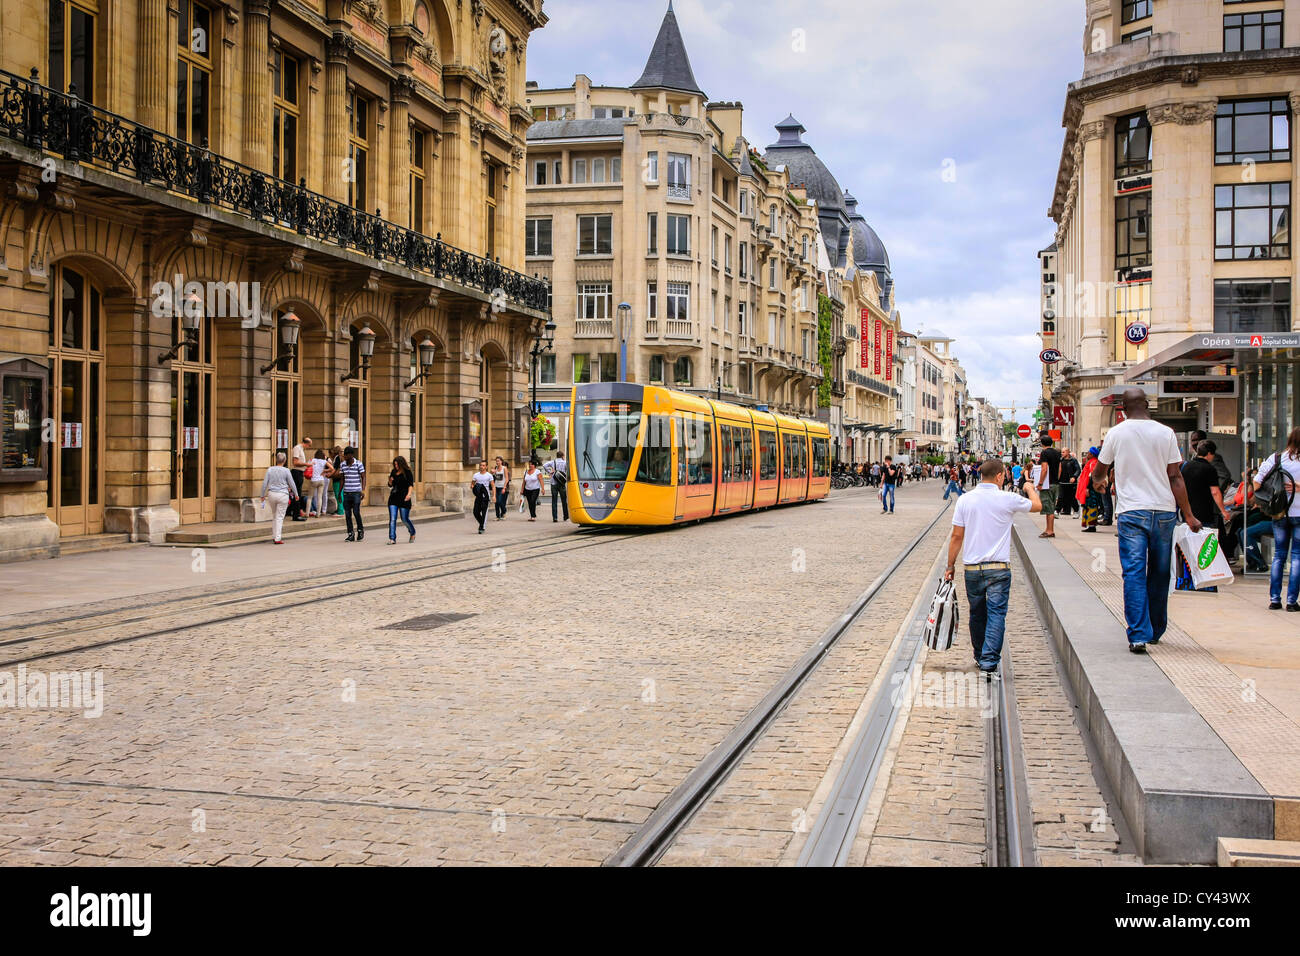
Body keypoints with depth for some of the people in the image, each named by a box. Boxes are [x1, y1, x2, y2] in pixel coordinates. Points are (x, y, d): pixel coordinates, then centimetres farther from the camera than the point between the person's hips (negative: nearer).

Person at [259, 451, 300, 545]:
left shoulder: (270, 470, 1)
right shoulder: (286, 471, -7)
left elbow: (264, 483, 2)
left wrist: (263, 495, 11)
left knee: (274, 516, 18)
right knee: (280, 517, 0)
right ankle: (277, 539, -4)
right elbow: (292, 484, -1)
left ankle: (274, 536, 21)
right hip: (283, 495, -3)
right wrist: (296, 494, 13)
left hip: (272, 494, 3)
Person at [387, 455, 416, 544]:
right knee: (392, 519, -7)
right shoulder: (393, 472, 12)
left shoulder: (407, 472, -3)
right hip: (393, 498, 4)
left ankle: (412, 533, 27)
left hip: (404, 499, -4)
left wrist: (409, 494, -26)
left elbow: (411, 485, -9)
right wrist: (390, 481, -3)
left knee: (404, 519, 1)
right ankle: (392, 539, -8)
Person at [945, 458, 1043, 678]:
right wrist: (1031, 489, 35)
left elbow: (957, 537, 1)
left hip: (972, 569, 3)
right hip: (999, 569, -3)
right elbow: (1037, 505, 14)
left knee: (977, 614, 17)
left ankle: (980, 658, 31)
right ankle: (989, 663, -14)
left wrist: (950, 566, 10)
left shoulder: (965, 500, -1)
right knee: (996, 614, -4)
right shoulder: (1007, 499, -6)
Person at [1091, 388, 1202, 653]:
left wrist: (1098, 481, 39)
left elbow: (1099, 471, 15)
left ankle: (1138, 635, -13)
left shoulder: (1116, 433, 1)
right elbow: (1175, 477, -2)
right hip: (1164, 511, 2)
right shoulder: (1166, 433, 1)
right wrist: (1189, 516, 3)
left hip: (1131, 512, -1)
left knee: (1134, 573, -3)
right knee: (1159, 574, 14)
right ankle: (1155, 631, 26)